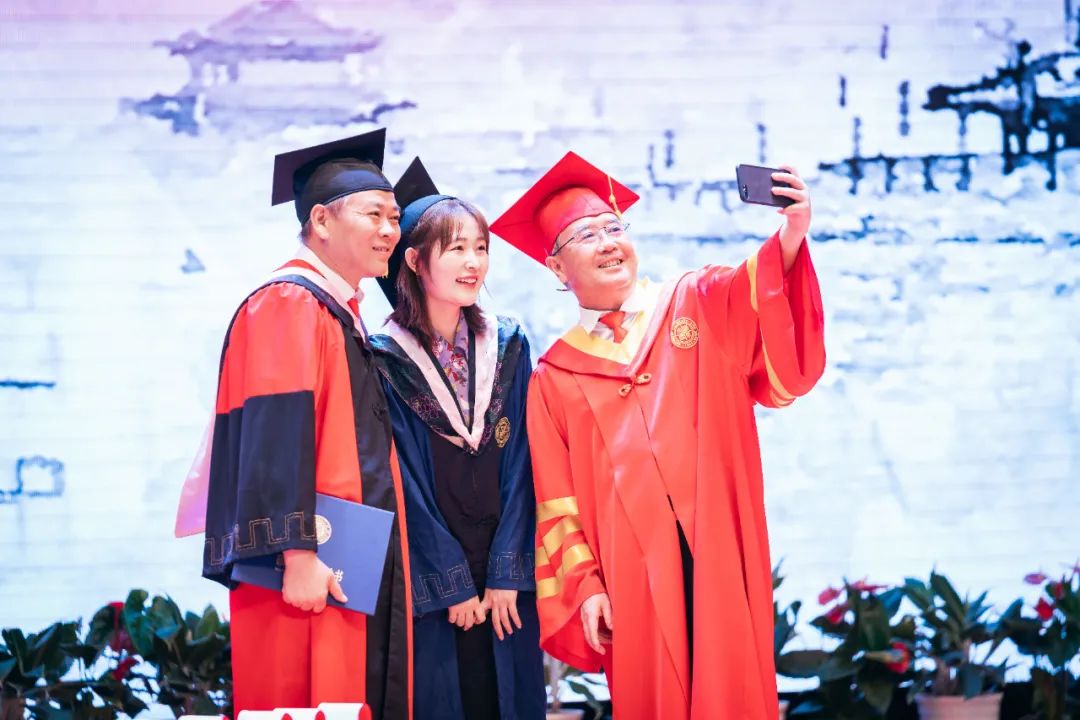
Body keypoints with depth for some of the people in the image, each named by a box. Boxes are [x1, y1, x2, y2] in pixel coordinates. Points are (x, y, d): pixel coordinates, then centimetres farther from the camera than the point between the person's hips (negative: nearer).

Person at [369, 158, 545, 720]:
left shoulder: (508, 348, 6)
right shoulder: (386, 360, -5)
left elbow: (519, 467, 2)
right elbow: (404, 483, -7)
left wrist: (505, 574, -6)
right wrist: (453, 584, -9)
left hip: (504, 576, 3)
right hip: (426, 584, -3)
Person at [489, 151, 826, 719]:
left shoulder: (699, 306, 9)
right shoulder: (555, 378, 11)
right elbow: (558, 502, 9)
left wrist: (790, 237, -30)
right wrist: (585, 585, -3)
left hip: (717, 552, -1)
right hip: (633, 572, 1)